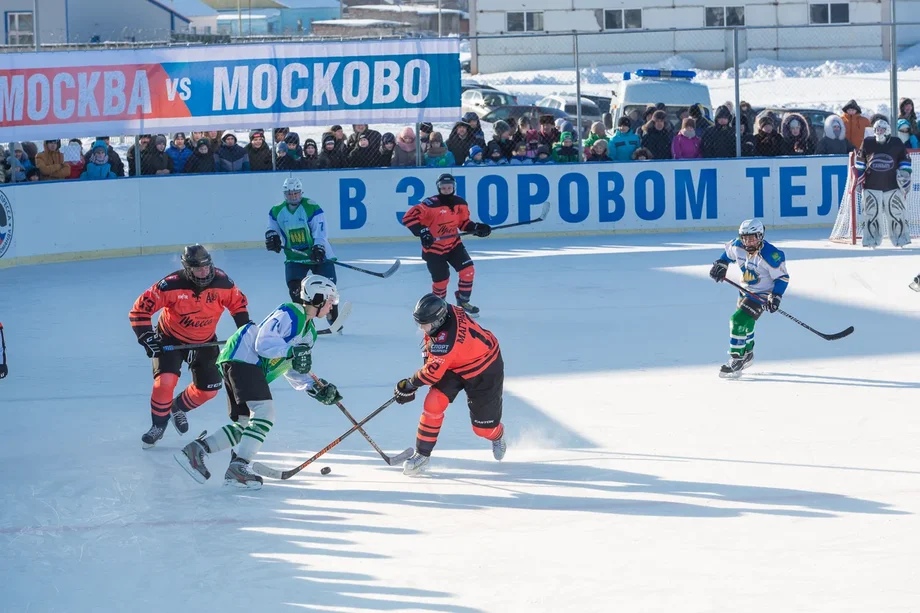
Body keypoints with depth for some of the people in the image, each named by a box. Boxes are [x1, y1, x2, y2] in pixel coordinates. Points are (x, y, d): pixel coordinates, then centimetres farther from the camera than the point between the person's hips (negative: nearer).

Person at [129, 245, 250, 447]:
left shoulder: (222, 282, -20)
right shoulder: (171, 285, -30)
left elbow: (238, 302, 1)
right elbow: (140, 309, -24)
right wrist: (147, 337, -29)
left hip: (204, 341, 4)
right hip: (171, 339, -4)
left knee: (208, 390, 6)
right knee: (165, 381, -21)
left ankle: (178, 408, 36)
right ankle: (158, 425, 3)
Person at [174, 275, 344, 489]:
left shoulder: (309, 332, 20)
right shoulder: (289, 314, -11)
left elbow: (292, 371, 22)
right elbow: (263, 343, -20)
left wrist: (316, 388, 8)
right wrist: (290, 351, -33)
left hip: (255, 370, 11)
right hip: (243, 358, -11)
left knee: (245, 424, 7)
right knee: (265, 412, -22)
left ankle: (195, 450, 6)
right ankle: (239, 466, -27)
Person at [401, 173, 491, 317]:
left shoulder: (460, 204, -3)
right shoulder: (431, 204, -24)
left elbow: (463, 222, 11)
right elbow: (408, 217, -28)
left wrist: (476, 228, -6)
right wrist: (422, 232, -36)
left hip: (453, 244, 5)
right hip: (433, 247, -5)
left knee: (468, 270, -6)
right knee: (441, 279, -3)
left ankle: (463, 301, 16)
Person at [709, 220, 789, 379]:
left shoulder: (769, 255, -30)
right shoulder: (737, 247, -11)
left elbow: (782, 277, -22)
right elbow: (728, 252, 14)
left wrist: (776, 297, -29)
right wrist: (721, 264, 0)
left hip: (761, 293, -8)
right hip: (745, 291, 8)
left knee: (739, 321, -19)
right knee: (745, 323, 22)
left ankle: (736, 361, -15)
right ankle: (747, 354, 46)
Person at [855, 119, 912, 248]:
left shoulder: (897, 144, 2)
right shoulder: (867, 143, 4)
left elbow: (905, 159, 11)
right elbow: (860, 160, 12)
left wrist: (905, 176, 2)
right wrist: (859, 179, 10)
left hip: (893, 187, 0)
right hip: (872, 186, 0)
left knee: (897, 213, 0)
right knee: (871, 214, 0)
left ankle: (901, 239, 8)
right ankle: (871, 240, 7)